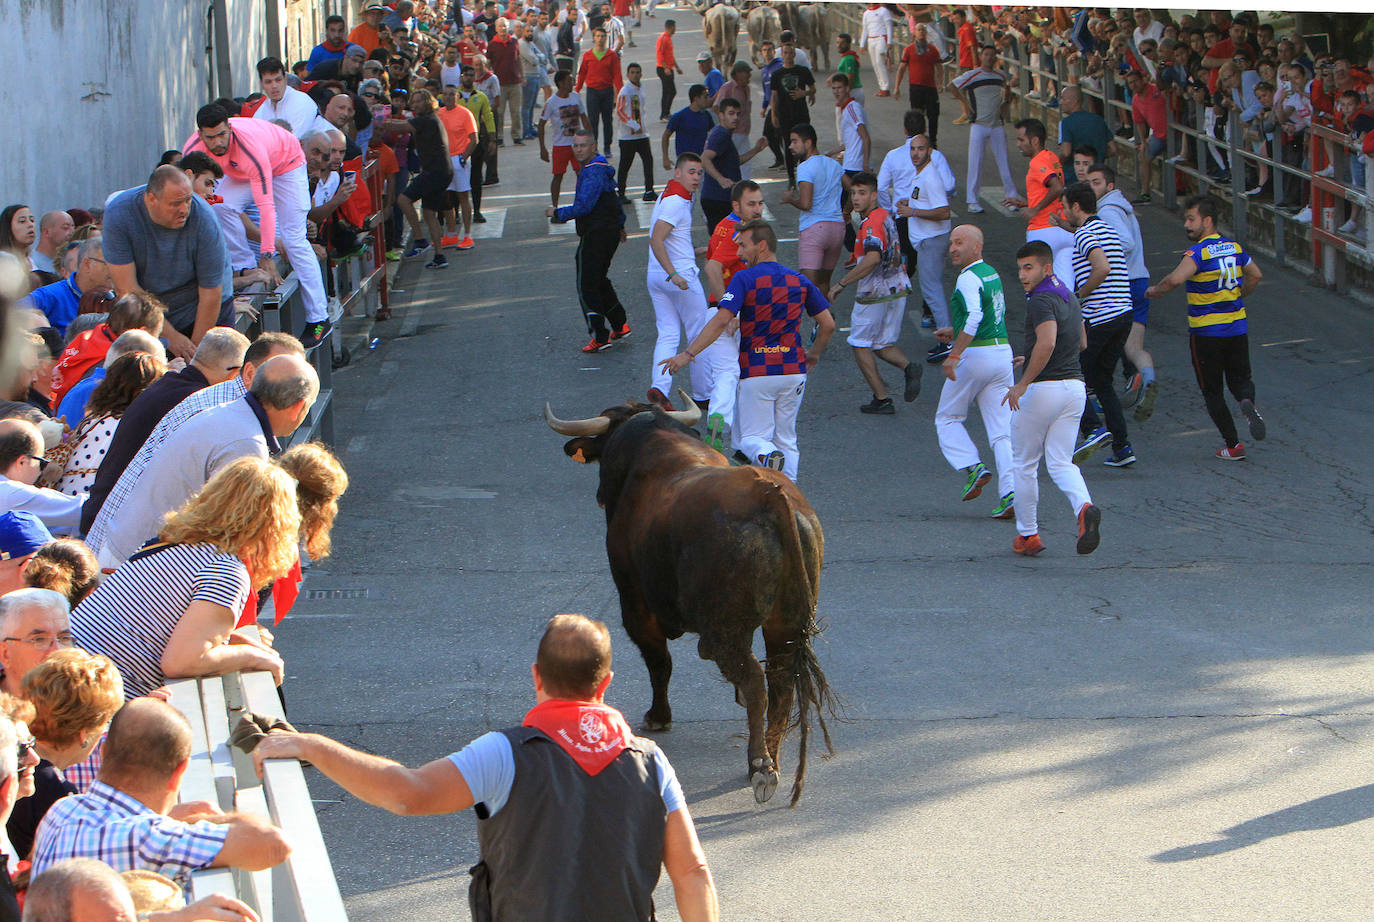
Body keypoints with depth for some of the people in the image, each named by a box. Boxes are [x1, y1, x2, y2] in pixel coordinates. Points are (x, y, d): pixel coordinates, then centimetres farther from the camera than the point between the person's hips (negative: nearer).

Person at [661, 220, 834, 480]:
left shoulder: (744, 278, -8)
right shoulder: (799, 281, 7)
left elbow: (721, 321, -18)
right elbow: (828, 324, 8)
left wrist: (688, 354, -17)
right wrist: (814, 354, 26)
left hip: (756, 371, -4)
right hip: (793, 370, 4)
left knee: (752, 438, 5)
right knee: (786, 437, 15)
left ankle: (767, 455, -30)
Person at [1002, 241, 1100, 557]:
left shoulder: (1041, 300, -16)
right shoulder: (1069, 297, 13)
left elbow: (1046, 343, -31)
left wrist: (1022, 384, -25)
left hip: (1042, 388, -8)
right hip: (1075, 386, 8)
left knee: (1024, 465, 10)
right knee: (1061, 463, 5)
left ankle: (1027, 535, 18)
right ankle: (1084, 508, -25)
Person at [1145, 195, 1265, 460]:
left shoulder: (1198, 252, -16)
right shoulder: (1235, 247, 6)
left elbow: (1175, 279, -32)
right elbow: (1255, 275, 20)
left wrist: (1154, 290, -14)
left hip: (1206, 332, -5)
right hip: (1238, 327, 5)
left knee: (1212, 391, 8)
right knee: (1240, 379, 18)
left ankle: (1233, 446, 5)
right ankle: (1248, 403, -17)